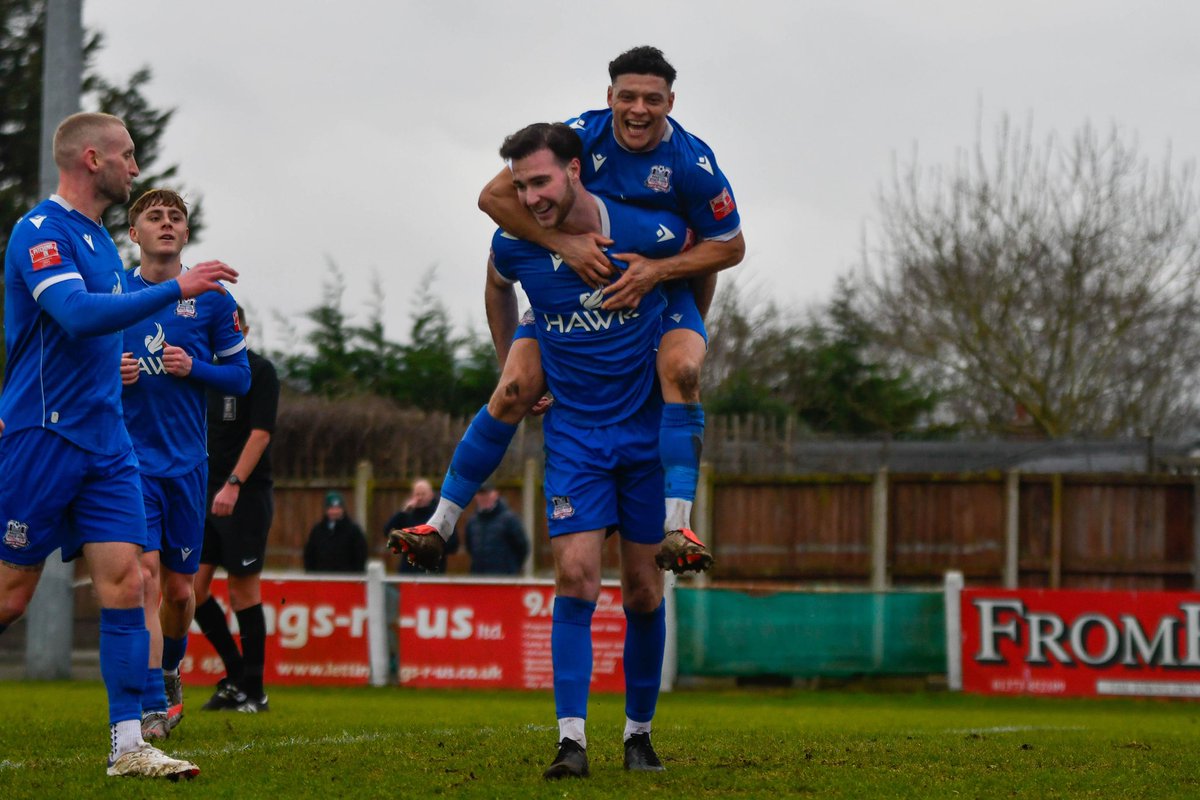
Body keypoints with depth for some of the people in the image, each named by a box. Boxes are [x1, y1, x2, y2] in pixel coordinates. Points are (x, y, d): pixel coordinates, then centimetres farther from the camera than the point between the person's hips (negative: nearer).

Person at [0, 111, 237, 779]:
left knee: (126, 578, -3)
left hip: (105, 443, 8)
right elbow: (78, 316, -28)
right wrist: (175, 290, -27)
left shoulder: (100, 240, 15)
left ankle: (128, 744, -5)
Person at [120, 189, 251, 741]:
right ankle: (152, 707, -16)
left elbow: (240, 375, 7)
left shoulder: (212, 299, 4)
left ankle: (170, 667, 39)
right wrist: (108, 372, -10)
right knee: (145, 571, -16)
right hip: (130, 458, -2)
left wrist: (194, 368, -12)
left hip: (187, 461, 2)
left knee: (179, 586, 9)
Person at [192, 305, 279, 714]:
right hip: (208, 495, 7)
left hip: (246, 496, -7)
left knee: (243, 590, -4)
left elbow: (260, 433, -14)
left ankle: (253, 691, 4)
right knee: (192, 585, 1)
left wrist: (233, 484, -22)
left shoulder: (260, 371, -6)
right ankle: (235, 675, 14)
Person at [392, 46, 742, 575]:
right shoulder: (580, 135, -19)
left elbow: (730, 247, -11)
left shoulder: (693, 163, -22)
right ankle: (441, 522, 0)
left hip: (663, 288, -1)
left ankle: (677, 527, -35)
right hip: (576, 285, 2)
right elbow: (494, 196, -17)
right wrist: (563, 243, -30)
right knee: (515, 391, -11)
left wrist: (657, 270, -26)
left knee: (681, 370, -32)